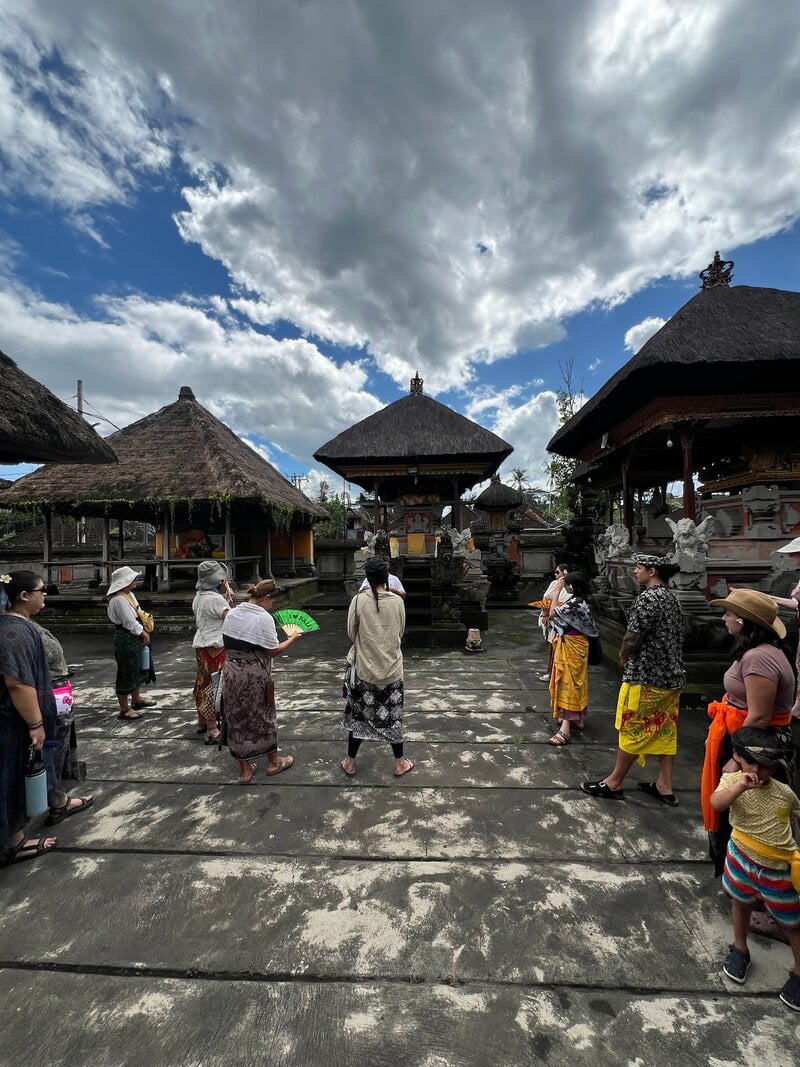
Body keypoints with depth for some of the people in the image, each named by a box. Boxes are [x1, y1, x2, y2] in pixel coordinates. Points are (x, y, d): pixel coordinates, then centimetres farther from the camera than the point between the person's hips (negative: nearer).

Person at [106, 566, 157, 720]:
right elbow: (130, 623, -22)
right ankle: (124, 709, 13)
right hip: (126, 640, -10)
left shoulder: (130, 595, 8)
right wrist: (144, 634, -11)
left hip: (136, 639, 10)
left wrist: (145, 617, -3)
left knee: (137, 669, 22)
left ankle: (136, 700, 40)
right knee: (126, 673, 1)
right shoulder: (119, 600, -23)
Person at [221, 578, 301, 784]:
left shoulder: (232, 613, 1)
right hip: (254, 676, -5)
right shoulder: (264, 617, -19)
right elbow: (272, 652, -15)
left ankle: (245, 770, 27)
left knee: (238, 719, 15)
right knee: (263, 716, 15)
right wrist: (291, 639, -3)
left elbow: (226, 644, 9)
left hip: (231, 672, 5)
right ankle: (273, 761, 34)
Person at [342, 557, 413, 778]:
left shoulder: (359, 600, -14)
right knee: (392, 715, 16)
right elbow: (400, 633, 3)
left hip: (364, 668, -1)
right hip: (391, 668, 1)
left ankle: (350, 762, 30)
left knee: (359, 714, 16)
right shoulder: (397, 601, -9)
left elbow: (351, 633, -4)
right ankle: (399, 763, 29)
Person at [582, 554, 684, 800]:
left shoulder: (647, 599, -20)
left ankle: (614, 783, 15)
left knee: (632, 731, 2)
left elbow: (631, 640, -20)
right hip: (671, 677, 9)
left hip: (645, 677, -9)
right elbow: (670, 638, 15)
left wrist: (623, 657, 1)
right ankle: (664, 786, 25)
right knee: (665, 731, 15)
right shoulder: (672, 599, 10)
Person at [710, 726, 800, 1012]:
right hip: (742, 858, 0)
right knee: (740, 903, 21)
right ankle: (740, 950, 44)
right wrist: (741, 786, -49)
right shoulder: (733, 780, -20)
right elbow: (716, 803, -36)